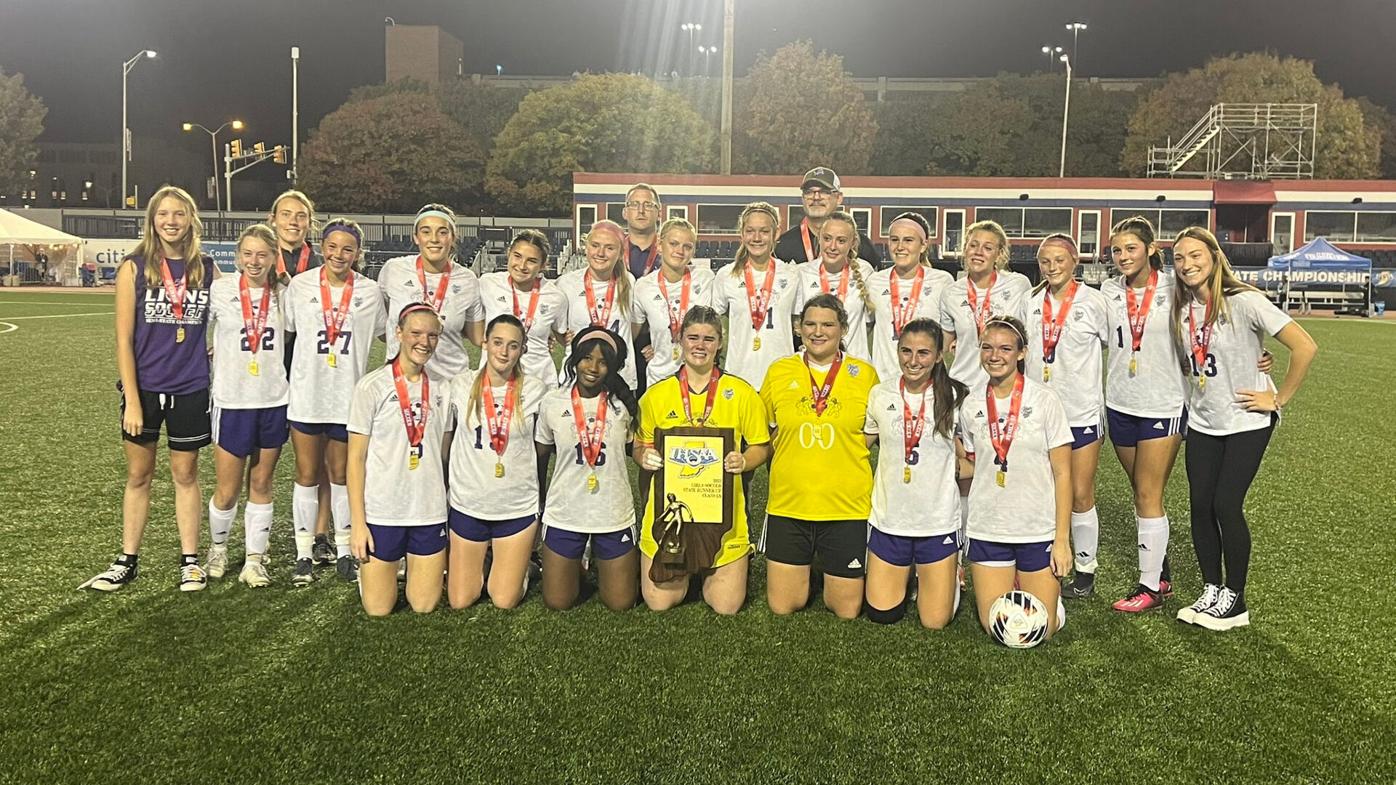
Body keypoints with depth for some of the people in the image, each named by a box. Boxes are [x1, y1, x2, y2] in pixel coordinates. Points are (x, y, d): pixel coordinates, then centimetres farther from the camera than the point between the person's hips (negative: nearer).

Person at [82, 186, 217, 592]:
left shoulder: (206, 268, 1)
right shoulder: (135, 267, -4)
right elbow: (124, 339, -6)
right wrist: (132, 400, -10)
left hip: (190, 390, 1)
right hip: (144, 387, -1)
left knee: (185, 474, 10)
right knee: (138, 474, 10)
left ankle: (190, 560, 19)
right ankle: (128, 561, 22)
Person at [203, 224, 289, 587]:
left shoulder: (283, 295, 3)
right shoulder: (220, 290, -4)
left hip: (274, 401, 2)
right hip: (232, 402, -2)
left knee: (261, 485, 11)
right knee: (227, 490, 5)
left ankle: (255, 559, 21)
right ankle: (217, 549, 31)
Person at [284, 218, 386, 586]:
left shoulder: (370, 292, 1)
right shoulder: (299, 286, 0)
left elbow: (388, 332, 14)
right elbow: (285, 331, 10)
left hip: (348, 397, 0)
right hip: (306, 396, 0)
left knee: (342, 476, 11)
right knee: (307, 476, 5)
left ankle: (344, 552, 22)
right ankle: (303, 555, 15)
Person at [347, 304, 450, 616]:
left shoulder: (440, 389, 5)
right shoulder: (372, 386, -7)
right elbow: (356, 458, -5)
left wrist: (449, 511, 6)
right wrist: (357, 522, -9)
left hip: (430, 512, 3)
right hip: (381, 512, -3)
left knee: (425, 607, 8)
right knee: (378, 609, 6)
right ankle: (367, 570, 34)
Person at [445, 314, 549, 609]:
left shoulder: (535, 390, -7)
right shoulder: (461, 385, -5)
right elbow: (445, 437, 8)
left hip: (518, 507, -1)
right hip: (467, 505, 1)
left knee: (505, 602, 6)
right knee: (460, 601, 9)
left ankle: (517, 563, 36)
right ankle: (477, 561, 38)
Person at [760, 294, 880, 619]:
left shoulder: (865, 374, 0)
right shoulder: (779, 371, 2)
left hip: (847, 507, -1)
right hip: (787, 506, 1)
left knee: (847, 611, 7)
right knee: (782, 608, 6)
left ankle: (832, 575, 38)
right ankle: (806, 573, 36)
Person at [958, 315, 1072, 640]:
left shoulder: (1044, 400, -7)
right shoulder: (971, 405, 1)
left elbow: (1062, 473, -6)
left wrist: (1062, 539, -9)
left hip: (1039, 529, -2)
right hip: (986, 529, 2)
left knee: (1040, 630, 3)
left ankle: (1045, 586, 32)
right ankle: (1010, 583, 34)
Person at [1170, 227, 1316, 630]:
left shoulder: (1244, 302, -17)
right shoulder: (1182, 309, 1)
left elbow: (1305, 347, -19)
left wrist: (1279, 399, -14)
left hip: (1246, 422, -5)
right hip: (1202, 423, 6)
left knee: (1226, 506, -7)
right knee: (1200, 506, 3)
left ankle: (1234, 601, 9)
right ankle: (1211, 592, 19)